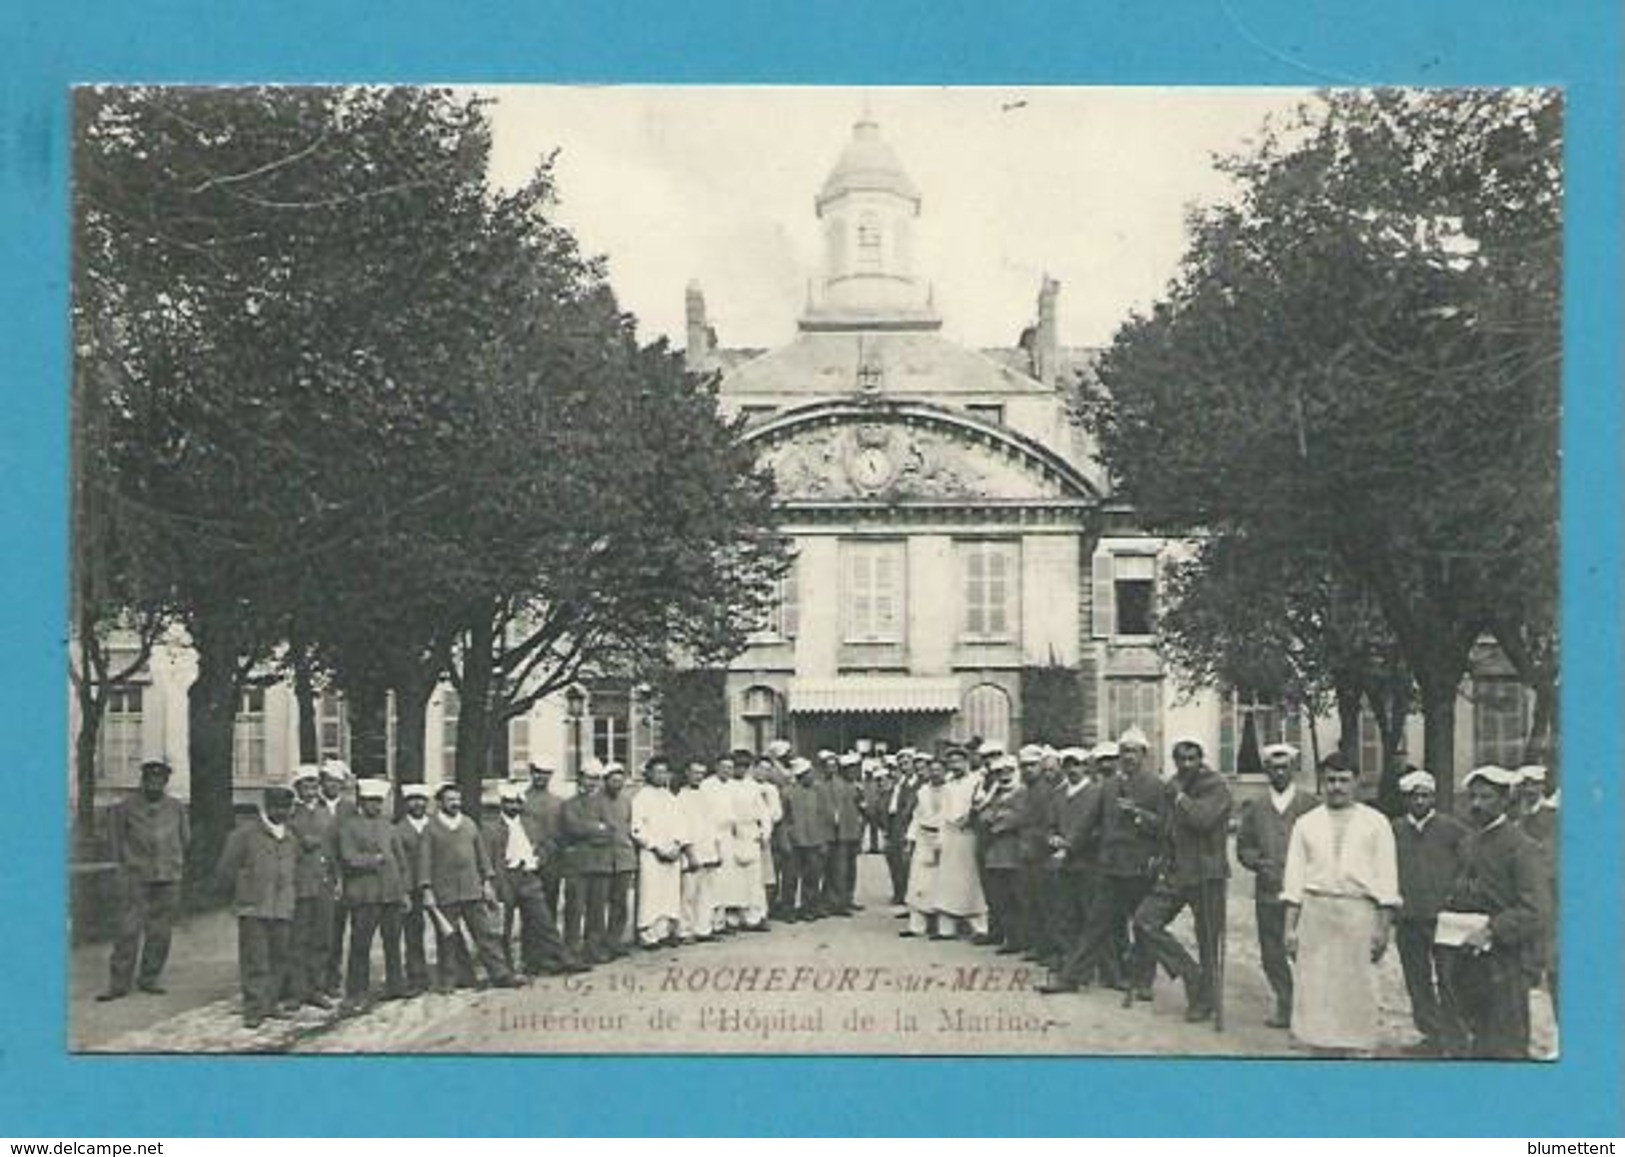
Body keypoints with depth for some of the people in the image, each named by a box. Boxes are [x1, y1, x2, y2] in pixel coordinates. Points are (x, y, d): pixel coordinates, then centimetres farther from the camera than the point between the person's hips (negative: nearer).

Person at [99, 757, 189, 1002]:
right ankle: (119, 984, -2)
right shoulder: (125, 807, -3)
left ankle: (149, 979, 15)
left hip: (168, 880, 2)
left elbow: (184, 838, 17)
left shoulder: (177, 808, 3)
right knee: (129, 931, -7)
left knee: (160, 933, 4)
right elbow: (116, 835, 12)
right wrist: (121, 861, 11)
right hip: (136, 878, -2)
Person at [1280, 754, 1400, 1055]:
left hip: (1359, 913, -1)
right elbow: (1294, 878, 8)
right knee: (1315, 992, 0)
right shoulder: (1306, 823, 11)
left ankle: (1354, 1051, 7)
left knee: (1356, 992, 0)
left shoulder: (1375, 823, 7)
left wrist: (1383, 927, -5)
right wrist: (1290, 927, 1)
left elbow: (1386, 878, 3)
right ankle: (1321, 1051, 7)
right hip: (1315, 912, 1)